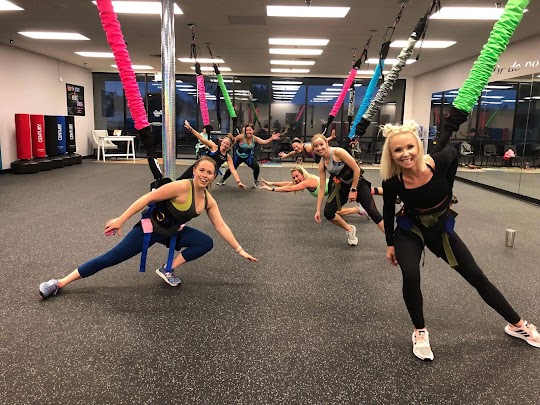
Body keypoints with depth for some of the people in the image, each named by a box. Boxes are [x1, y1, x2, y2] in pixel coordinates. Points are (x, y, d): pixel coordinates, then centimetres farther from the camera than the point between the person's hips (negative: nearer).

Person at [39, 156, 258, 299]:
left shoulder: (209, 201, -9)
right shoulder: (181, 187, -29)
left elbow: (221, 226, -2)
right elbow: (148, 198, -26)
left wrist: (239, 249, -3)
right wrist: (121, 219, -24)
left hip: (173, 232, 6)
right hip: (150, 227, -6)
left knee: (206, 243, -8)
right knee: (110, 258, -6)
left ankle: (167, 270, 3)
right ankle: (59, 283, 6)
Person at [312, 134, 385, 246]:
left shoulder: (338, 152, -23)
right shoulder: (321, 164, -6)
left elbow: (356, 169, -21)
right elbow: (322, 188, -4)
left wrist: (353, 190, -16)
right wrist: (318, 210, -6)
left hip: (358, 182, -5)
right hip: (343, 186, 5)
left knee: (373, 212, -11)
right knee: (328, 213, -8)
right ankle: (350, 230, 17)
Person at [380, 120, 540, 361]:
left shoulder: (439, 162, -29)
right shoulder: (392, 181, -28)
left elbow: (452, 152, -4)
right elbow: (388, 211, -8)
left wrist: (448, 191, -2)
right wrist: (390, 244, 0)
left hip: (441, 228, 2)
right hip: (409, 231, -1)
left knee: (477, 277, 10)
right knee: (410, 276, -27)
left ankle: (517, 325, 32)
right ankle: (420, 332, -1)